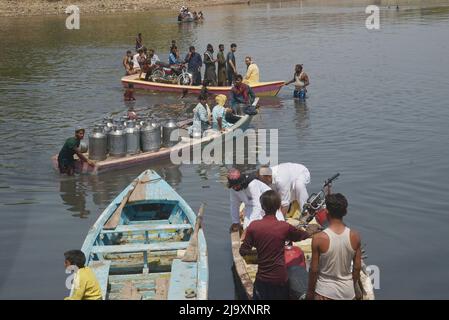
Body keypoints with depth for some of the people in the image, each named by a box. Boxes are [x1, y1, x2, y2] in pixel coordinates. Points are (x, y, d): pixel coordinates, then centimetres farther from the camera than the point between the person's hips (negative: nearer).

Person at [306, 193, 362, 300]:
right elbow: (357, 267, -1)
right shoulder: (355, 236, -11)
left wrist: (310, 291, 2)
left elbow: (314, 270, -13)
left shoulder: (319, 238, -20)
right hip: (348, 291, 3)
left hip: (325, 292, -3)